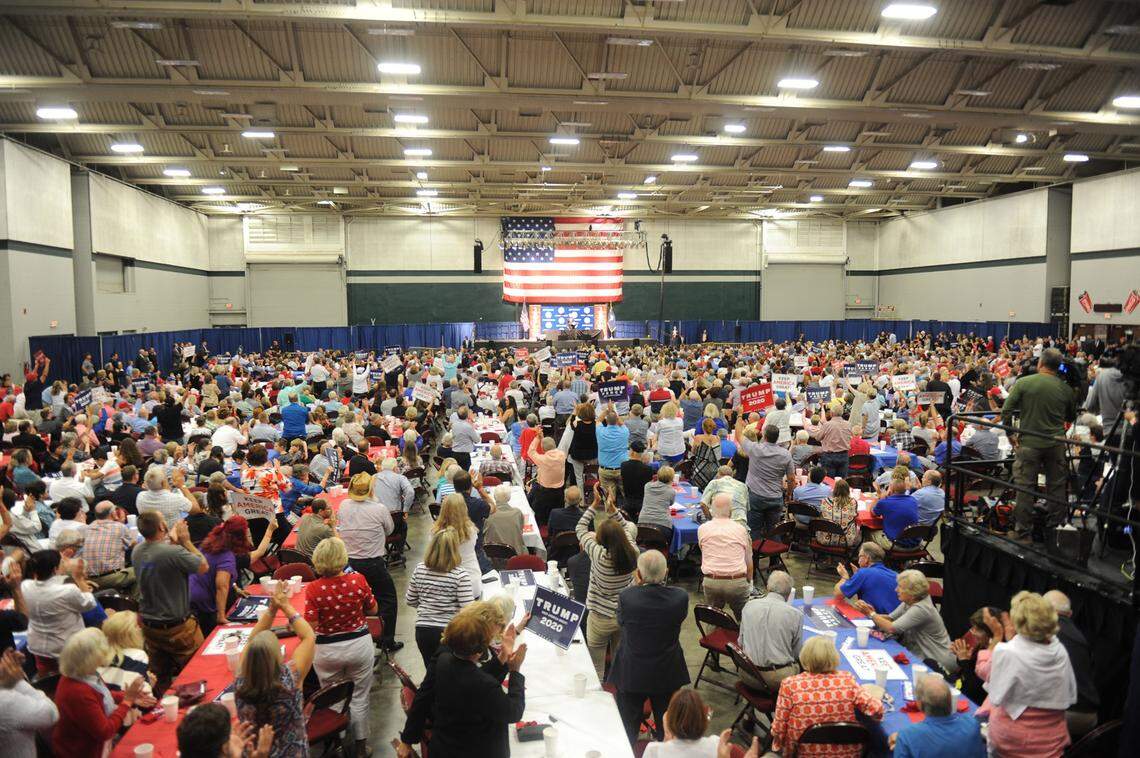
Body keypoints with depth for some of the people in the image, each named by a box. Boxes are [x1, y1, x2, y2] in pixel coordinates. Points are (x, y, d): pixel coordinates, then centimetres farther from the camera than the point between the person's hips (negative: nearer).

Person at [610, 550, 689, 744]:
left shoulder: (626, 596, -26)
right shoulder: (681, 597, -21)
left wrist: (636, 586, -4)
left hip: (631, 675, -1)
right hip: (667, 675, 2)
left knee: (628, 728, 19)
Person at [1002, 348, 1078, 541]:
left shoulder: (1023, 383, -8)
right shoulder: (1066, 389, -1)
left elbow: (1006, 411, -9)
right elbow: (1071, 417, 14)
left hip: (1029, 443, -2)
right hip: (1056, 444, 2)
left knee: (1025, 487, 3)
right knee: (1056, 486, 13)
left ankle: (1023, 533, 7)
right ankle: (1055, 528, 23)